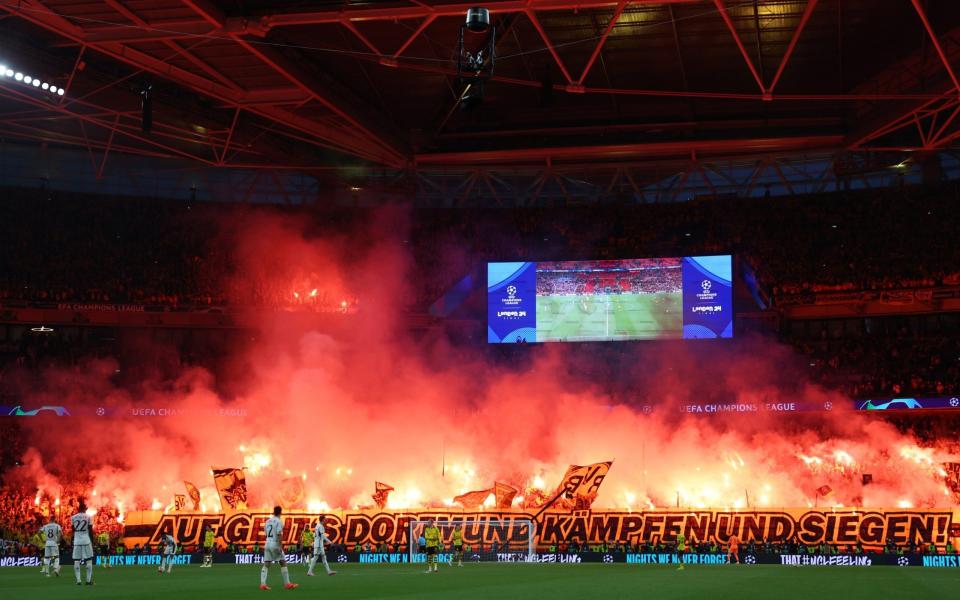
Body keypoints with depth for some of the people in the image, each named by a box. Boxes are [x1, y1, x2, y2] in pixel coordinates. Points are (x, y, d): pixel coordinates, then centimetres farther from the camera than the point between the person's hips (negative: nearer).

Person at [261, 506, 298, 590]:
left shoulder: (268, 521, 11)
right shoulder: (279, 522, -9)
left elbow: (265, 532, 16)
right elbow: (279, 534, -17)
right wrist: (281, 546, -17)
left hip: (267, 544, 6)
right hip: (276, 544, -6)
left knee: (266, 565, 4)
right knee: (283, 563, 4)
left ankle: (263, 584, -4)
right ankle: (287, 584, 4)